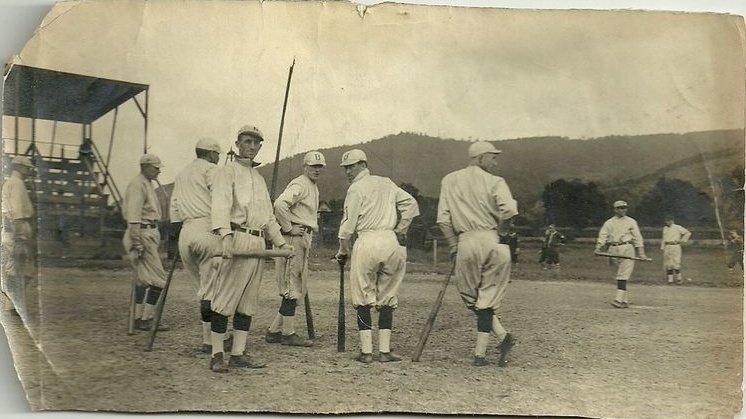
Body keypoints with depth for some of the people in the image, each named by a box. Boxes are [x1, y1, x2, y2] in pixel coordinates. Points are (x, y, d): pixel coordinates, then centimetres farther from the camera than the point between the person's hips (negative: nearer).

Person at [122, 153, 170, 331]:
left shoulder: (147, 184, 19)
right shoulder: (137, 184, -13)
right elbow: (133, 217, -20)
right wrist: (138, 244, -23)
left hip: (149, 234, 11)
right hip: (142, 234, -11)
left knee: (144, 280, 12)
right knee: (157, 279, -10)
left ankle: (139, 318, 17)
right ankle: (146, 319, -6)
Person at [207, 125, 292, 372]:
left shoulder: (259, 178, 25)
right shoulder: (227, 171, 1)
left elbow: (268, 215, 30)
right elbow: (221, 205, -15)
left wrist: (280, 243, 25)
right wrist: (226, 235, -31)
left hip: (258, 243, 8)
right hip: (237, 239, -8)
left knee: (248, 301, 6)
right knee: (226, 298, -8)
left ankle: (238, 354, 10)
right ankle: (217, 356, -4)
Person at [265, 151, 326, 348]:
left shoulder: (314, 187, 21)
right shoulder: (299, 185, -11)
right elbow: (279, 204, -27)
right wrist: (289, 229, -20)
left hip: (304, 238, 10)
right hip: (293, 238, -10)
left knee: (298, 288, 12)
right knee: (292, 287, -6)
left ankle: (274, 331, 17)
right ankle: (288, 333, 1)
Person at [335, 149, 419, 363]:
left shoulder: (356, 188, 2)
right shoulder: (387, 183, 18)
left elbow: (348, 225, -1)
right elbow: (411, 204, 10)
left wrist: (343, 251, 11)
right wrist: (400, 230, 10)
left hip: (368, 242, -5)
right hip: (393, 242, 5)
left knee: (363, 299, 5)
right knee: (387, 299, 11)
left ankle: (366, 351, 3)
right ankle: (384, 351, 10)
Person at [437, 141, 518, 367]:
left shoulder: (449, 181, 13)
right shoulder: (495, 182, 3)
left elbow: (443, 219, 5)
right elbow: (509, 211, -14)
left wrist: (454, 247, 8)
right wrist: (501, 229, 6)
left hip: (465, 243, 1)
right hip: (493, 242, -1)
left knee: (471, 298, 14)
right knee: (488, 299, 9)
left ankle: (502, 336, 4)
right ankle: (480, 353, 6)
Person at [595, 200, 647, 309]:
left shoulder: (631, 222, 10)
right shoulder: (609, 222, 13)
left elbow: (637, 237, 8)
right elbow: (603, 236, 2)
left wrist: (641, 253, 2)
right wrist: (598, 248, -14)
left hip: (627, 249, -2)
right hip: (614, 250, 2)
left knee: (623, 275, -13)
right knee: (620, 275, 4)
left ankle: (619, 299, -19)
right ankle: (625, 301, 9)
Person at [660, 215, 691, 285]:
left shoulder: (677, 227, -2)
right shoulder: (665, 228, 14)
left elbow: (688, 233, -2)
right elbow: (663, 238, 23)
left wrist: (682, 241, -4)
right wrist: (662, 247, 14)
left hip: (675, 247, -5)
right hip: (667, 248, 5)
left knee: (676, 263, -9)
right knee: (668, 264, 3)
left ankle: (679, 279, 0)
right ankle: (670, 279, 8)